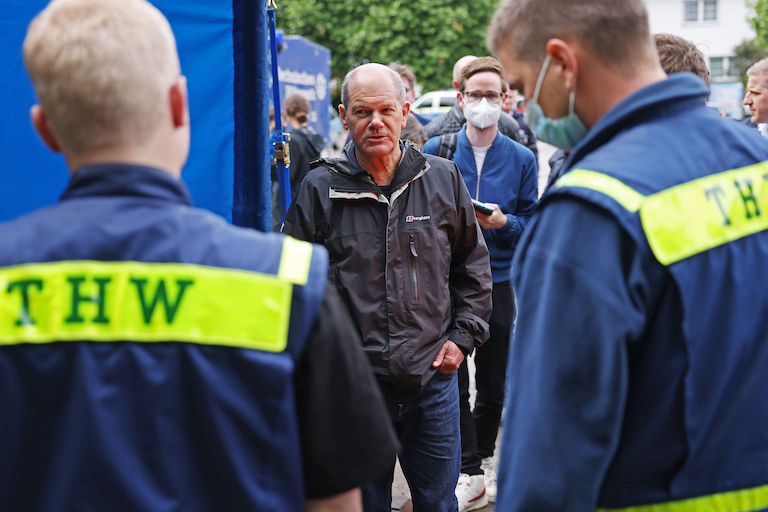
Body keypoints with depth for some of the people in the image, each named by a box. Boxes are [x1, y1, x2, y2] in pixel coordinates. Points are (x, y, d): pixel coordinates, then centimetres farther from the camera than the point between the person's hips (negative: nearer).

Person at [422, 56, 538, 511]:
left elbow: (531, 222, 4)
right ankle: (471, 474, 8)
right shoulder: (436, 151, 1)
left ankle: (485, 457, 31)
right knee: (452, 382, -1)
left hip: (497, 282, 1)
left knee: (493, 384, 12)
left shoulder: (521, 159, 5)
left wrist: (503, 222, -15)